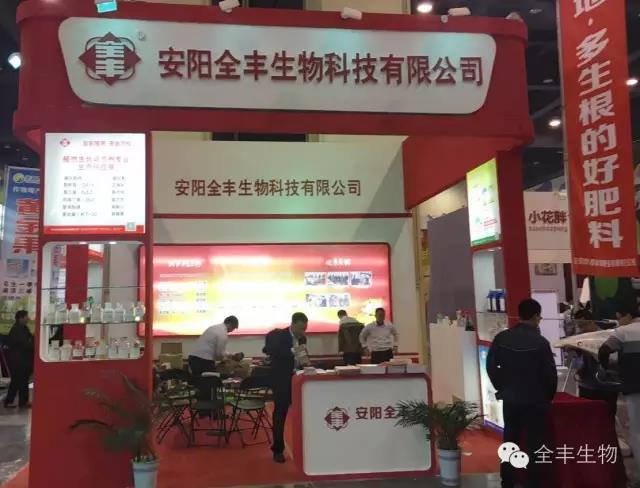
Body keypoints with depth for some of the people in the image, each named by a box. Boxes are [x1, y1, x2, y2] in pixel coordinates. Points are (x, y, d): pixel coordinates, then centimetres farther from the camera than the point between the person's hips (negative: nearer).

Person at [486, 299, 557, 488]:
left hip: (510, 398, 4)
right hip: (535, 400, -4)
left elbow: (491, 366, 1)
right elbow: (550, 373, -11)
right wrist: (548, 396, 5)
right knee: (534, 444, 6)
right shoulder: (540, 342, -15)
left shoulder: (501, 338, -2)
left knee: (510, 442, 14)